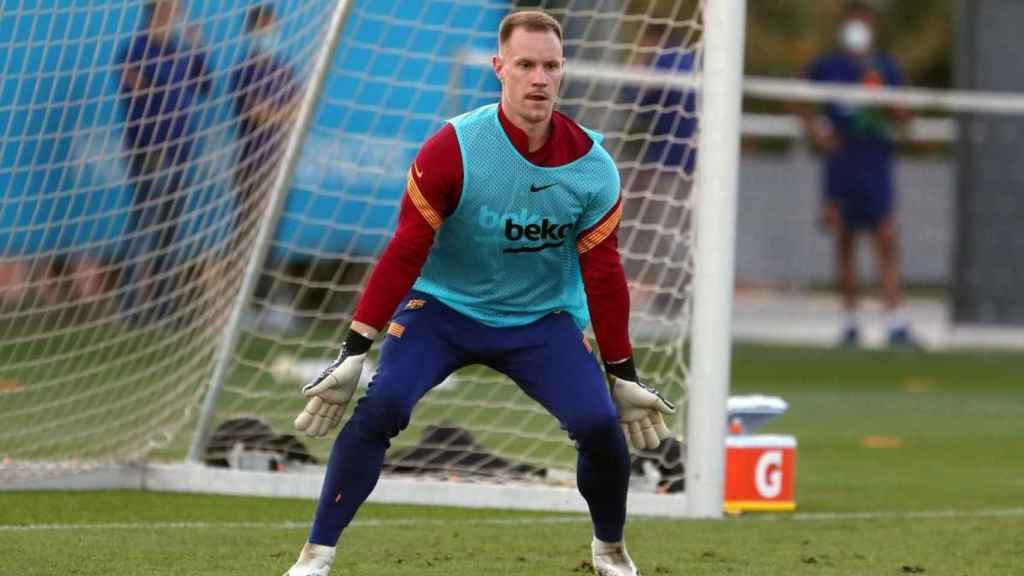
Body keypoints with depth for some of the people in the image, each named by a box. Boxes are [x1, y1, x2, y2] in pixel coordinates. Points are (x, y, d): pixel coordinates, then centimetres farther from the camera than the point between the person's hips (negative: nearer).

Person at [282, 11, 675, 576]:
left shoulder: (592, 165, -11)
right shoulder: (453, 149, -20)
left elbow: (603, 274, -1)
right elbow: (403, 255, -17)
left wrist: (623, 375, 2)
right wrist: (353, 353, -19)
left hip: (542, 318, 2)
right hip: (443, 305, -2)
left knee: (599, 422, -16)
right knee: (381, 406, -24)